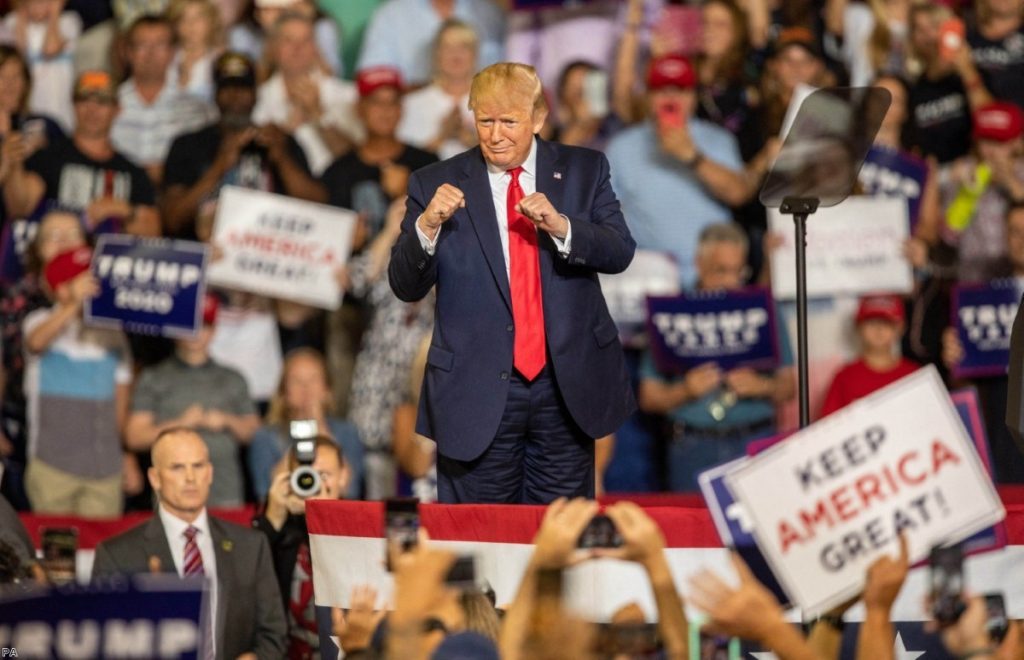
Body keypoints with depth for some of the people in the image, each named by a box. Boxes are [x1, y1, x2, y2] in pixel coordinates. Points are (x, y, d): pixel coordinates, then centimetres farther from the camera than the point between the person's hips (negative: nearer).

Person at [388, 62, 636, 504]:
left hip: (566, 389, 1)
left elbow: (620, 253, -5)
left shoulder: (584, 171, 5)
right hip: (479, 396, -1)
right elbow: (406, 287, -3)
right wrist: (426, 225, -22)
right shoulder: (436, 185, 0)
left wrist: (560, 226, -22)